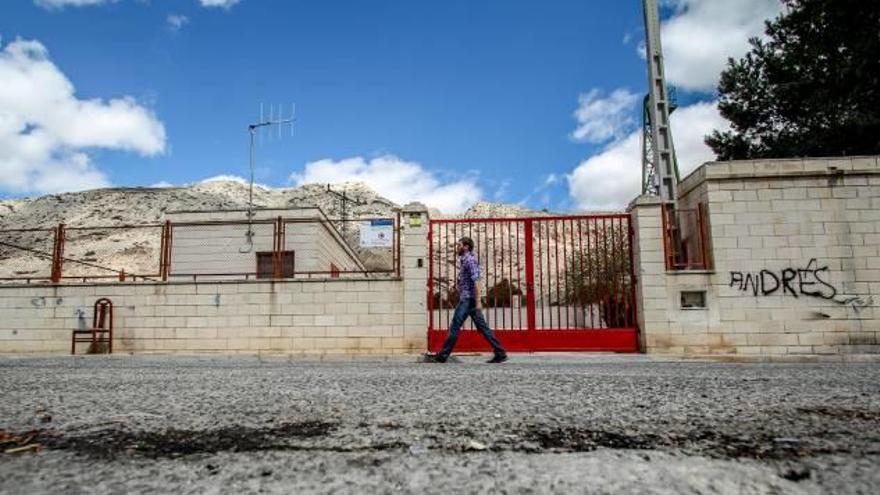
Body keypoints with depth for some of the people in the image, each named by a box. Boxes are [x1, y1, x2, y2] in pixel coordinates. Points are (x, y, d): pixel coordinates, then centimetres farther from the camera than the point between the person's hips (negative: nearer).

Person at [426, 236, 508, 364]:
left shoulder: (470, 260, -10)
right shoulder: (466, 260, 20)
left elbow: (476, 281, -19)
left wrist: (478, 301, -24)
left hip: (468, 300, -10)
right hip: (466, 299, 10)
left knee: (455, 327, -4)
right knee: (482, 327, 7)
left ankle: (443, 355, 2)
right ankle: (500, 353, 7)